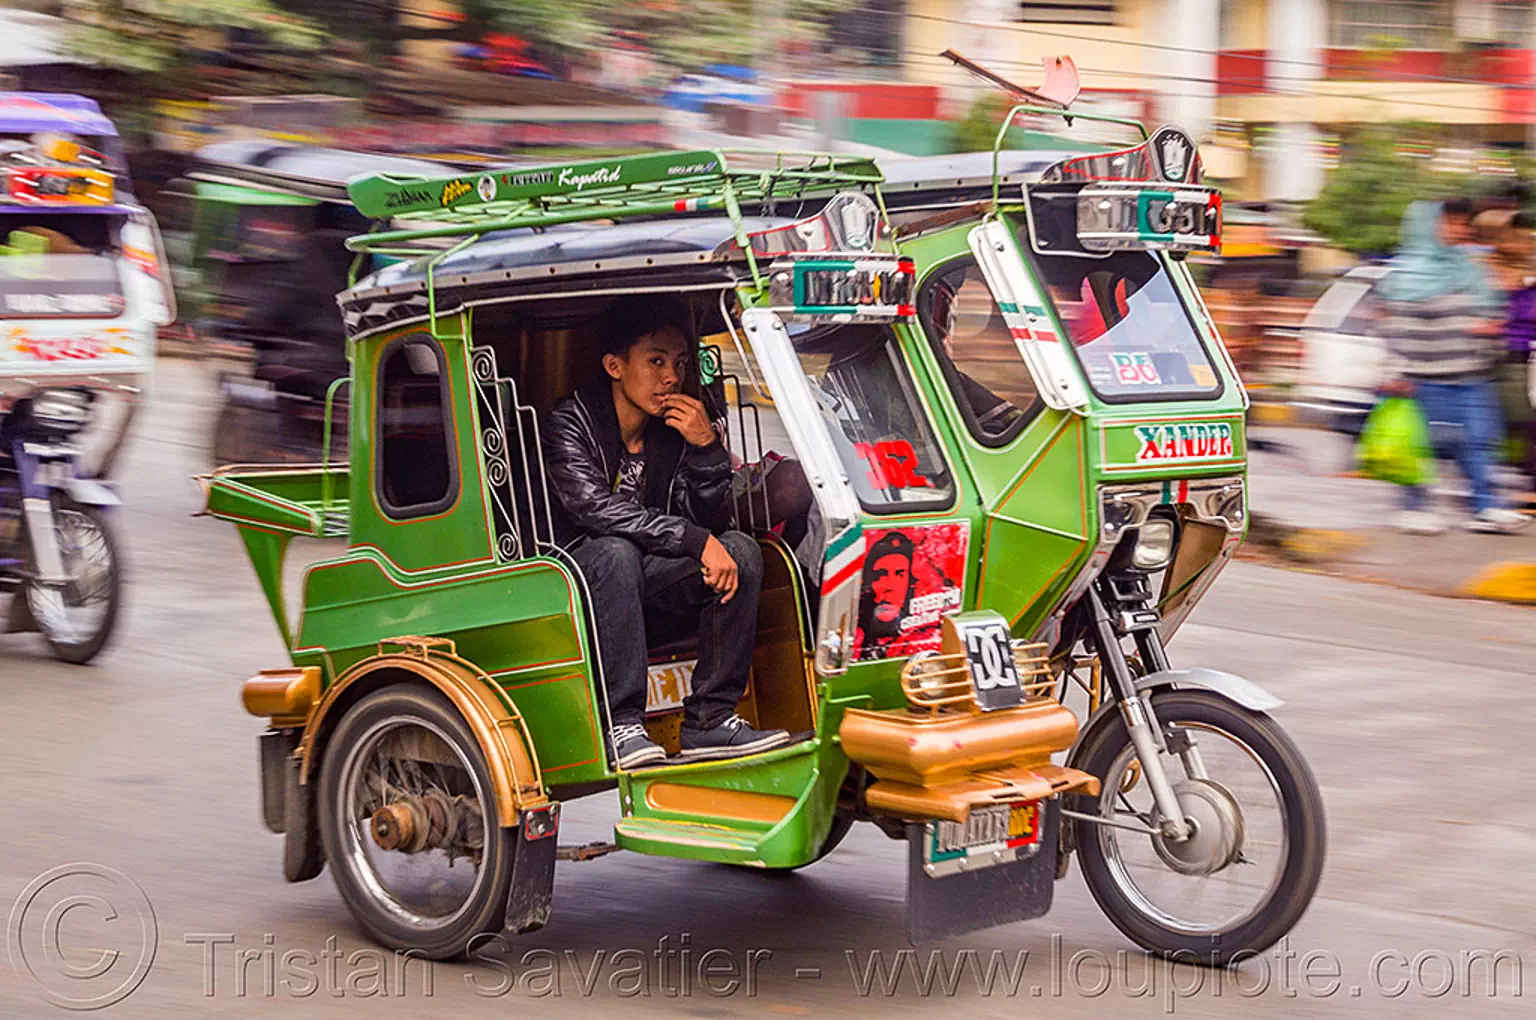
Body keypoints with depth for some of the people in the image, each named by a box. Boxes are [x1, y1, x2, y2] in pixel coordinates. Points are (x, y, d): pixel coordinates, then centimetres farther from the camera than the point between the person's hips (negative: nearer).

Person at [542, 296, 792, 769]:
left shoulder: (675, 427, 3)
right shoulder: (571, 423, -12)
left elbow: (712, 523, -1)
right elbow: (594, 507, -27)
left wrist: (707, 447, -18)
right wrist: (696, 542, -31)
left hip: (646, 583, 5)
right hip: (576, 580, -5)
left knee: (740, 551, -16)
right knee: (616, 551, -36)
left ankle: (710, 720, -19)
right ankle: (620, 726, -36)